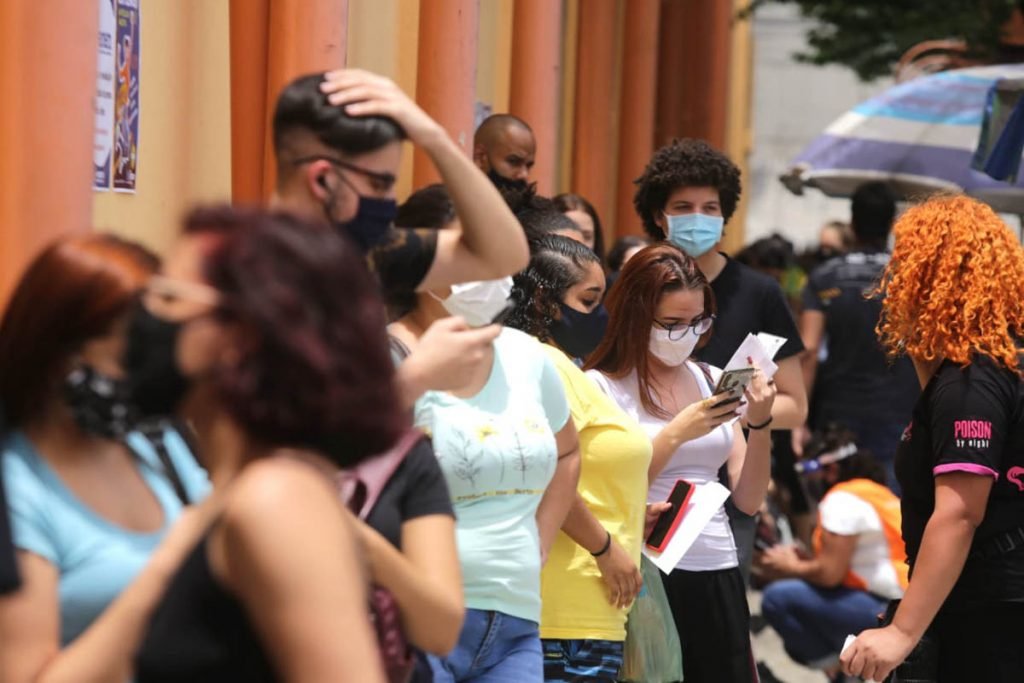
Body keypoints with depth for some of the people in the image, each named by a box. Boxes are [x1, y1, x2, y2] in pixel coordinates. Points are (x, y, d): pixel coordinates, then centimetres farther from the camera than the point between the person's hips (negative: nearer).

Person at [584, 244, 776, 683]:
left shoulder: (712, 381, 10)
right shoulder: (601, 386, -5)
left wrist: (759, 423, -5)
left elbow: (748, 500, 9)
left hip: (718, 578, 5)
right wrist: (676, 433, -16)